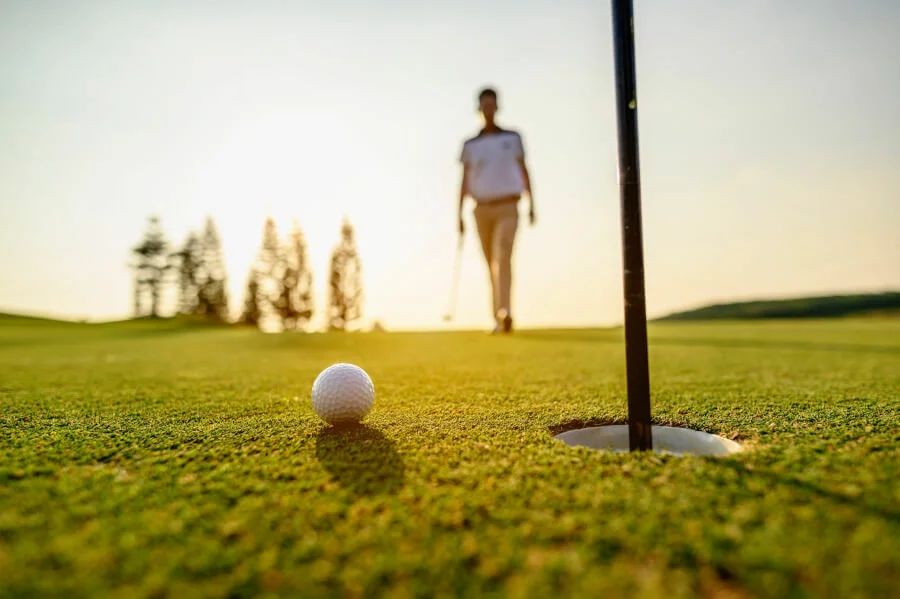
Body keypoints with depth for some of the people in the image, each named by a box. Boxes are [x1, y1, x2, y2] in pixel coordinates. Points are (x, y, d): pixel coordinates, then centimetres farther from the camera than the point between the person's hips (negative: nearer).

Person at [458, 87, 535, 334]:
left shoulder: (512, 138, 8)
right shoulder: (470, 145, 9)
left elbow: (524, 172, 10)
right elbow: (465, 181, 6)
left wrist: (531, 205, 3)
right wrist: (459, 215, 0)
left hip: (507, 208, -2)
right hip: (482, 210, 2)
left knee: (503, 258, -21)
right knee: (491, 264, 7)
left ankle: (504, 313, -31)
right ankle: (498, 318, 16)